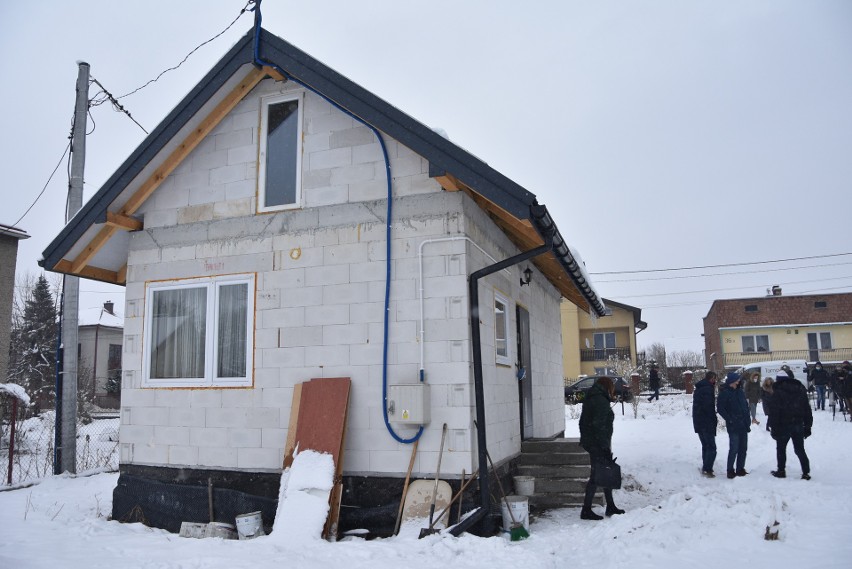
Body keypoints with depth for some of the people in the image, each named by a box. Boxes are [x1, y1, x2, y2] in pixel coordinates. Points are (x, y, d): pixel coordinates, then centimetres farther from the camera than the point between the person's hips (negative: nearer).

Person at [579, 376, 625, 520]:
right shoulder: (601, 402, -17)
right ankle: (586, 510, 2)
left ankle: (610, 506, 27)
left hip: (589, 442, 10)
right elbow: (599, 426, -23)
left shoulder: (590, 399, 14)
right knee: (596, 476, -3)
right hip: (598, 445, -10)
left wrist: (585, 439, 24)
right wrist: (605, 447, -21)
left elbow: (583, 422, 19)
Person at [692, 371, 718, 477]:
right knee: (711, 447, -5)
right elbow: (708, 406, -21)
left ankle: (705, 467, 21)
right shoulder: (708, 389, -16)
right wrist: (715, 419, -8)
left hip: (698, 422, 9)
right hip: (707, 423, -9)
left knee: (705, 445, 18)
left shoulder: (698, 388, 14)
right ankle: (707, 469, -8)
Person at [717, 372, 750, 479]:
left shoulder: (740, 391, 12)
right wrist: (730, 419, -14)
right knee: (734, 449, -6)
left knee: (743, 448, 11)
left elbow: (746, 405, 18)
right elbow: (720, 408, -12)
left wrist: (747, 421, 11)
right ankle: (730, 470, 5)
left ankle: (740, 469, 22)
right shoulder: (724, 393, -9)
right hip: (733, 426, -7)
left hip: (743, 425, 7)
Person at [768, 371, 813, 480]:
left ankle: (781, 471, 14)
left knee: (781, 448, 10)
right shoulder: (801, 390, 8)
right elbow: (807, 409, 11)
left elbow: (774, 412, -13)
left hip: (784, 426, -5)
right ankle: (806, 472, 7)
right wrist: (808, 426, 15)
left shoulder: (778, 392, -10)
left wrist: (773, 428, -8)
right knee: (800, 449, 11)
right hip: (799, 425, 5)